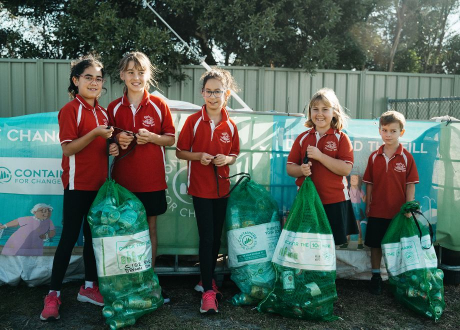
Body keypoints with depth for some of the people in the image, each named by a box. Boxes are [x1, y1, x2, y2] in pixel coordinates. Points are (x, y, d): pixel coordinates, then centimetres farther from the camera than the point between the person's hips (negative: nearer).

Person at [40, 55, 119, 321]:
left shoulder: (102, 112, 11)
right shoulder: (71, 110, -10)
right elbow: (68, 149, -16)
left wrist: (112, 149, 1)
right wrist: (95, 134, -26)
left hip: (99, 184, 7)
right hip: (78, 184, -7)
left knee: (93, 236, 13)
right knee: (69, 238, -1)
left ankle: (89, 287, 26)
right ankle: (54, 294, 12)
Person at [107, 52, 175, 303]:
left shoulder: (159, 105, -1)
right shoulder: (114, 108, 3)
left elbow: (171, 139, 3)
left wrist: (153, 137, -16)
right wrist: (117, 141, -11)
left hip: (152, 180, -1)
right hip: (123, 180, 1)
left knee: (150, 228, 9)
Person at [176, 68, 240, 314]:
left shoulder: (230, 125, 1)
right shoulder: (193, 121, -7)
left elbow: (234, 155, 11)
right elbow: (180, 152, -2)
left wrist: (226, 159, -11)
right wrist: (198, 156, -20)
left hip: (221, 187, 4)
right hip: (200, 187, -4)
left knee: (216, 236, 14)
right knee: (206, 237, -6)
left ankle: (207, 279, 33)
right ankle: (208, 291, 3)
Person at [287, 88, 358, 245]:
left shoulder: (341, 138, -2)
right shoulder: (303, 138, 7)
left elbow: (346, 169, -14)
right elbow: (290, 168, 7)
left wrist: (319, 156, -20)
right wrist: (301, 170, -15)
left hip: (334, 202, -3)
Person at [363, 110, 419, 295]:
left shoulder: (406, 157, -4)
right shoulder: (374, 157, 1)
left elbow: (410, 184, -4)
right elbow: (369, 183, 5)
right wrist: (367, 205, 4)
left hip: (399, 212, -2)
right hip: (377, 210, 2)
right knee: (375, 245, 10)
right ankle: (376, 276, 25)